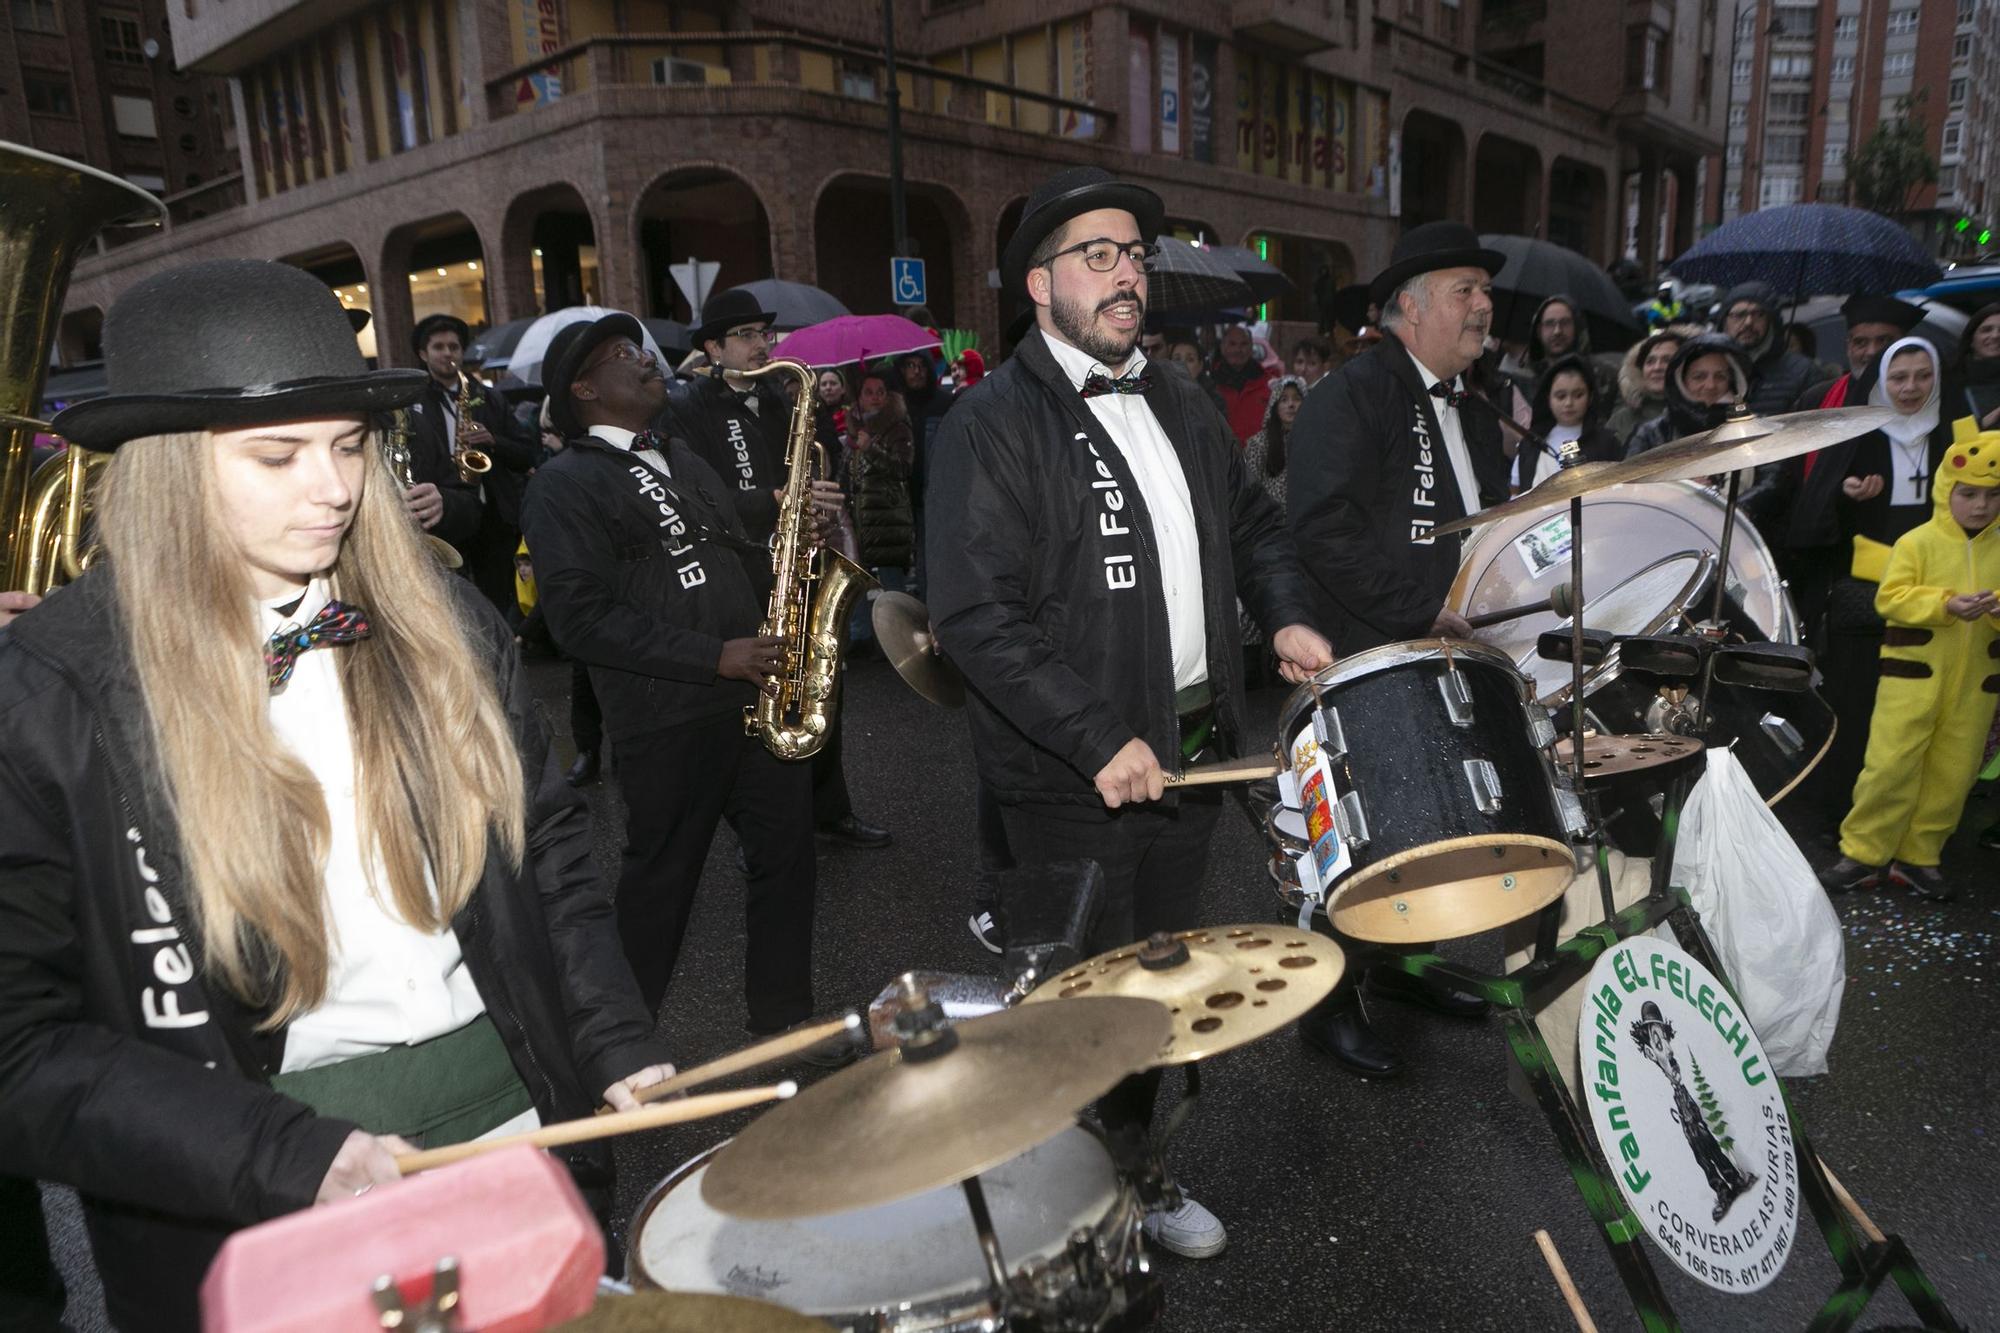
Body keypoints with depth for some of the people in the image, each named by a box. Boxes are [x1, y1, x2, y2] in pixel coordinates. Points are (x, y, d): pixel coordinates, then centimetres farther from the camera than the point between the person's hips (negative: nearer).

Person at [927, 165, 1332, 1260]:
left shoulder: (1180, 408, 12)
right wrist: (1098, 740, -24)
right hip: (1071, 780, -7)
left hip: (1189, 752, 7)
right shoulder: (992, 423, -13)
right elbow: (975, 614, -21)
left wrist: (1285, 616, 4)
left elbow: (1251, 523, 24)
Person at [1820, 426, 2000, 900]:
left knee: (1953, 773, 8)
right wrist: (1945, 604, -24)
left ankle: (1918, 856, 21)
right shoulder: (1916, 542, -4)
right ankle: (1864, 852, 6)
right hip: (1913, 673, -4)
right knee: (1891, 764, -5)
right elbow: (1890, 597, -11)